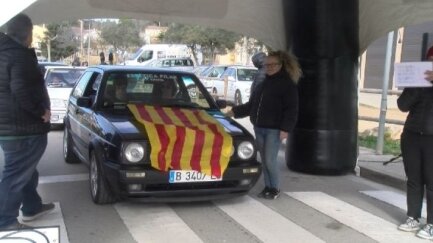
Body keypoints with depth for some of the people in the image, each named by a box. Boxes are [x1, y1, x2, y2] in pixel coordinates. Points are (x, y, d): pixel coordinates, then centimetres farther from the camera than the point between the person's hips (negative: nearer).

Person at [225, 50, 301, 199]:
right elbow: (251, 105, 23)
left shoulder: (287, 85, -5)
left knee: (270, 161, -6)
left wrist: (285, 129, -18)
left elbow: (291, 110, -10)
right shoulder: (262, 85, 17)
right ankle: (267, 187, 20)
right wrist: (235, 111, 18)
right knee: (264, 161, 10)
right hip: (259, 128, 7)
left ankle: (275, 189, 12)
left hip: (274, 130, -7)